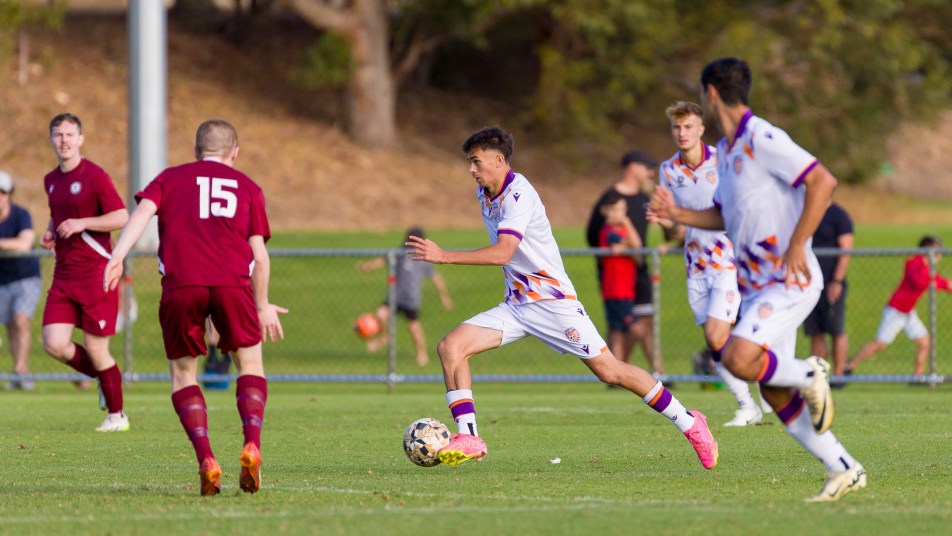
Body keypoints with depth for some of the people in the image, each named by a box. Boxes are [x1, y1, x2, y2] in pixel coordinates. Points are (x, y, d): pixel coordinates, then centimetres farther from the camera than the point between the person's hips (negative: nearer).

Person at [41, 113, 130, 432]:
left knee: (95, 348, -3)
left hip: (96, 272, -7)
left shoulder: (95, 176, -9)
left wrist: (81, 224, -20)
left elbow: (121, 217, -14)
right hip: (64, 274, 7)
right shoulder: (51, 180, 13)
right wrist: (50, 233, 9)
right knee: (54, 345, -5)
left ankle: (117, 415, 14)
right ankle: (103, 378, 22)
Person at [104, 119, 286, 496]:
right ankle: (251, 447, -5)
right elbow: (259, 255, 17)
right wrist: (263, 306, 27)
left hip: (180, 284, 0)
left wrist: (117, 257, -9)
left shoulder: (170, 178, 22)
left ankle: (206, 461, -3)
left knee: (182, 373, 14)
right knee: (250, 363, 17)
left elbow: (143, 211, 2)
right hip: (232, 282, 0)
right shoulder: (247, 188, 22)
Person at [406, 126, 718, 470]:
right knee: (450, 346, -11)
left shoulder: (519, 195, -19)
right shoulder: (484, 194, 8)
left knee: (609, 371, -7)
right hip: (515, 306, 8)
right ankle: (468, 438, -15)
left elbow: (502, 253, -32)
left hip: (552, 300, -8)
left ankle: (689, 424, 8)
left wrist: (444, 257, -34)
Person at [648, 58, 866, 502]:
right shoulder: (726, 150, 15)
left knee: (738, 358, -28)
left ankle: (809, 376, -2)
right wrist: (677, 214, 12)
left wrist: (796, 246, -24)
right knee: (773, 392, 5)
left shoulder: (763, 140, -15)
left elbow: (823, 182, -21)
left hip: (789, 282, -10)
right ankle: (844, 470, 12)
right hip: (756, 285, 10)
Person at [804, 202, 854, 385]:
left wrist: (837, 281, -18)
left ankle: (838, 375, 0)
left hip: (831, 286, -6)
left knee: (837, 332, -3)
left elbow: (846, 252, -10)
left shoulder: (838, 216, -4)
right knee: (815, 333, 4)